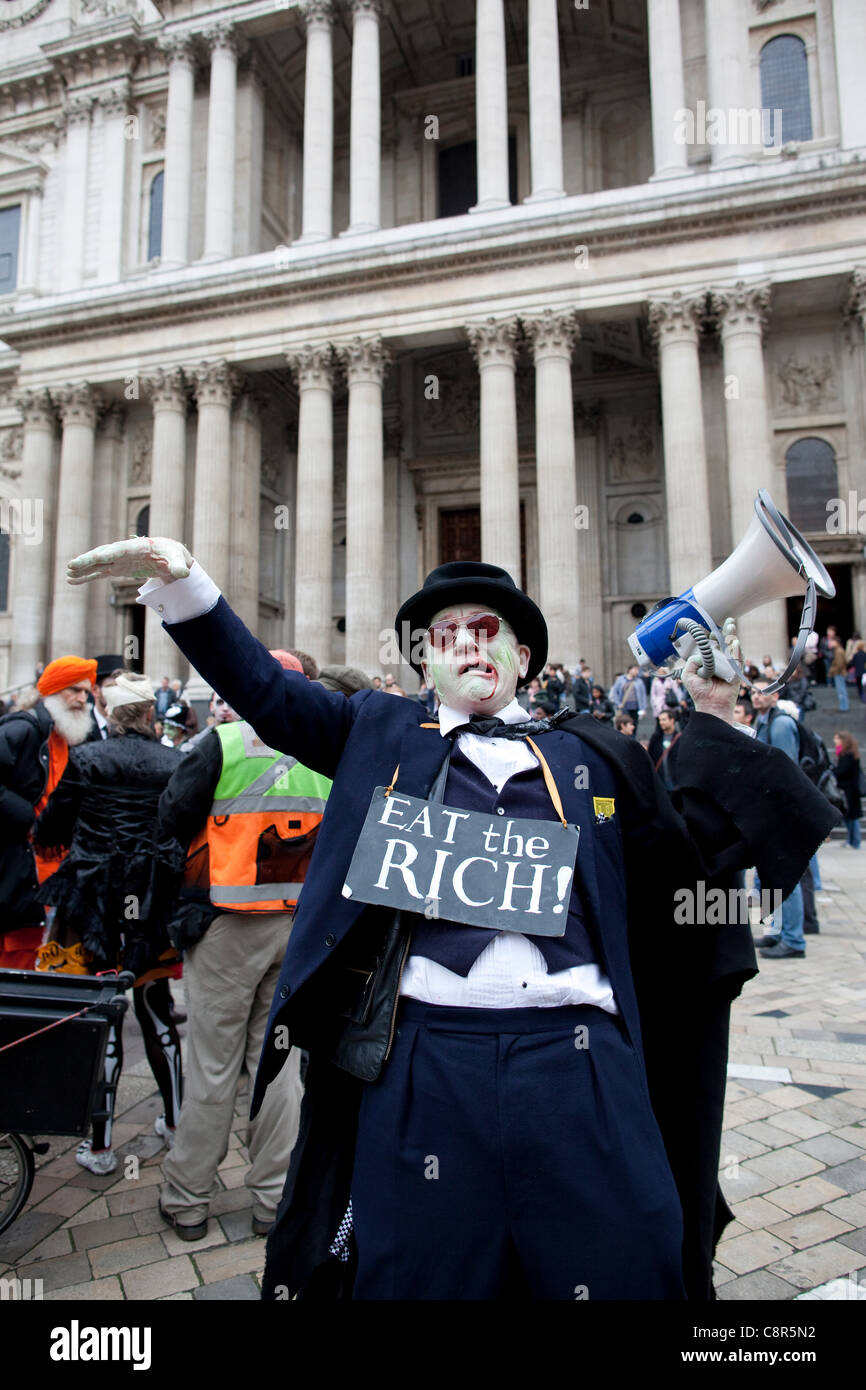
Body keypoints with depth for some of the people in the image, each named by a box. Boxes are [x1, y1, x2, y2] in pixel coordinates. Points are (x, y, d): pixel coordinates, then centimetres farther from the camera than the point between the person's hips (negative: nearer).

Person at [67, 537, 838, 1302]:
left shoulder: (592, 752, 14)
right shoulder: (381, 735, 12)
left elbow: (685, 855, 18)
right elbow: (263, 688, 12)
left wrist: (712, 722, 13)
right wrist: (183, 579, 4)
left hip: (578, 1061, 1)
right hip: (419, 1059, 0)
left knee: (624, 1271, 10)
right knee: (422, 1273, 12)